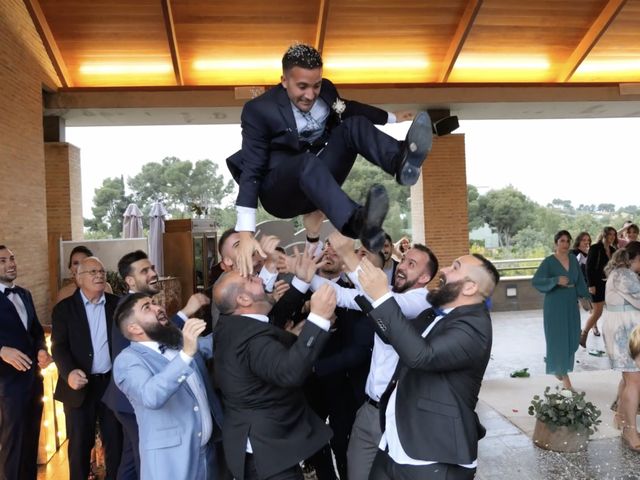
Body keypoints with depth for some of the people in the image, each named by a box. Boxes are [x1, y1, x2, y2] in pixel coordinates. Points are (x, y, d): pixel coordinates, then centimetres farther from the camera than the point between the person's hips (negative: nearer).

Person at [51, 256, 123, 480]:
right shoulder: (64, 308, -2)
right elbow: (59, 346, -9)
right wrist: (69, 372, -27)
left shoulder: (117, 304, 3)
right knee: (80, 443, 11)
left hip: (112, 382, 2)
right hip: (79, 384, -1)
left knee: (116, 440, 11)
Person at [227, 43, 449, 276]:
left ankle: (400, 159, -43)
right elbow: (252, 170, -22)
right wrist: (245, 234, -31)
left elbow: (347, 108, 21)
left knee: (355, 124, -16)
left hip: (320, 179, 5)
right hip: (280, 191, -5)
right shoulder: (259, 110, -18)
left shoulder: (325, 89, -1)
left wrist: (392, 117, 28)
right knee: (308, 162, -39)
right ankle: (359, 223, -63)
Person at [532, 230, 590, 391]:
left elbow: (580, 281, 13)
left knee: (571, 337, 11)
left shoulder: (573, 260, 7)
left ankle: (554, 362, 36)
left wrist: (585, 297, 4)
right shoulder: (549, 262, -10)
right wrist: (556, 280, -28)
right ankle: (563, 374, 9)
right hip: (555, 305, -6)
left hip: (571, 304, 6)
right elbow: (535, 280, -17)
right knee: (558, 337, 0)